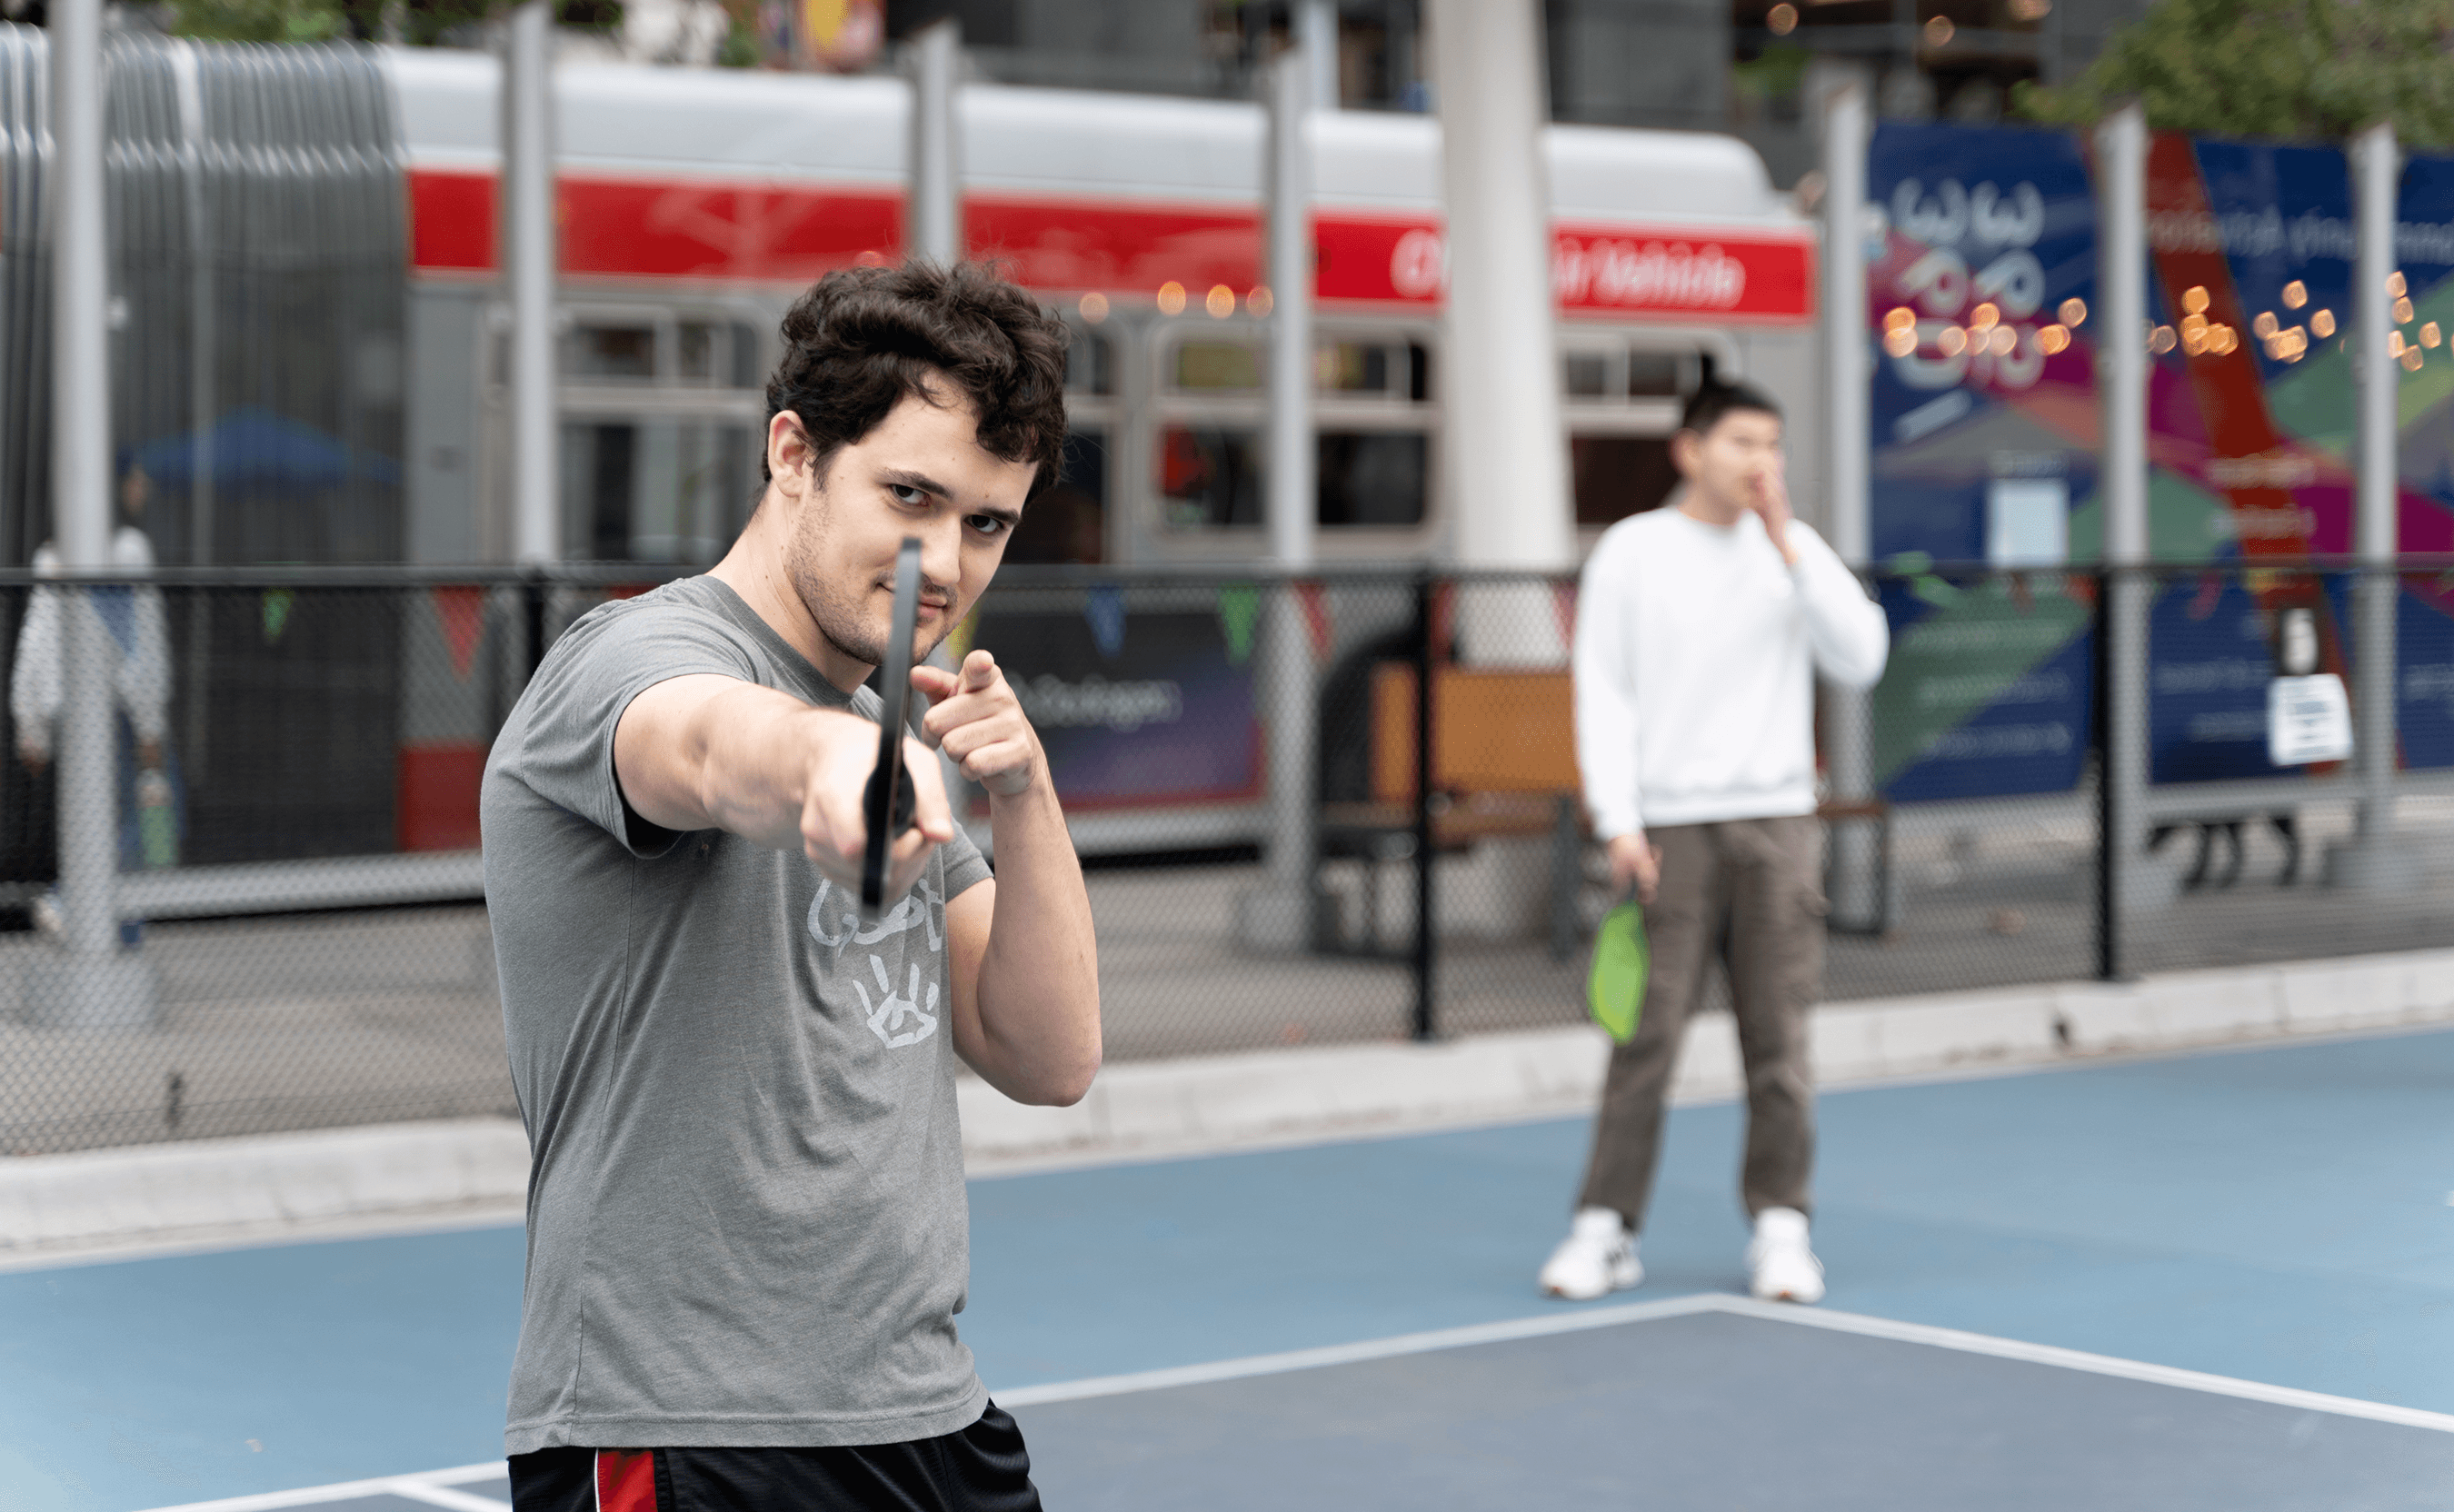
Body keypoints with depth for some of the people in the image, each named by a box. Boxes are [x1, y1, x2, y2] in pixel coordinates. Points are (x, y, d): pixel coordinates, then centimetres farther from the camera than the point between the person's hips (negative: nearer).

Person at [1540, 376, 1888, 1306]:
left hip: (1776, 821, 2)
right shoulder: (1631, 551, 4)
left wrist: (1790, 545, -6)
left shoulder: (1794, 549, 11)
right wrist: (1618, 822, -8)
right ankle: (1605, 1228, 4)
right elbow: (1603, 694, 1)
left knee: (1777, 1037, 1)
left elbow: (1860, 659, -1)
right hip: (1668, 829, -2)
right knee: (1646, 1037, -4)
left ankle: (1780, 1228, 9)